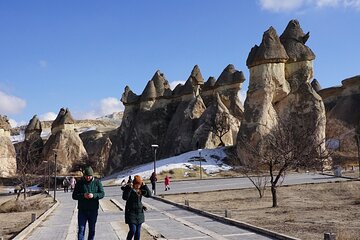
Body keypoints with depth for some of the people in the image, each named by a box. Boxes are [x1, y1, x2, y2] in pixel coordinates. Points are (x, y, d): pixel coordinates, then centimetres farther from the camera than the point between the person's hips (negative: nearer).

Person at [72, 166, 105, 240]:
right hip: (82, 210, -1)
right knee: (81, 229, -3)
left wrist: (94, 195, -20)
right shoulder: (79, 183, 0)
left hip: (93, 210, 1)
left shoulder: (97, 182, 1)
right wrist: (83, 195, -20)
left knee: (92, 229, 12)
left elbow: (102, 194, -2)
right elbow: (74, 196, -1)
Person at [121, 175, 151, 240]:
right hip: (131, 212, -5)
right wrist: (129, 188, -29)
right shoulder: (129, 189, -11)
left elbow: (149, 194, -3)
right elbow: (125, 197, -26)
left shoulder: (141, 189, 4)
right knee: (133, 230, -11)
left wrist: (144, 186, -11)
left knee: (138, 230, 9)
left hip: (139, 212, 5)